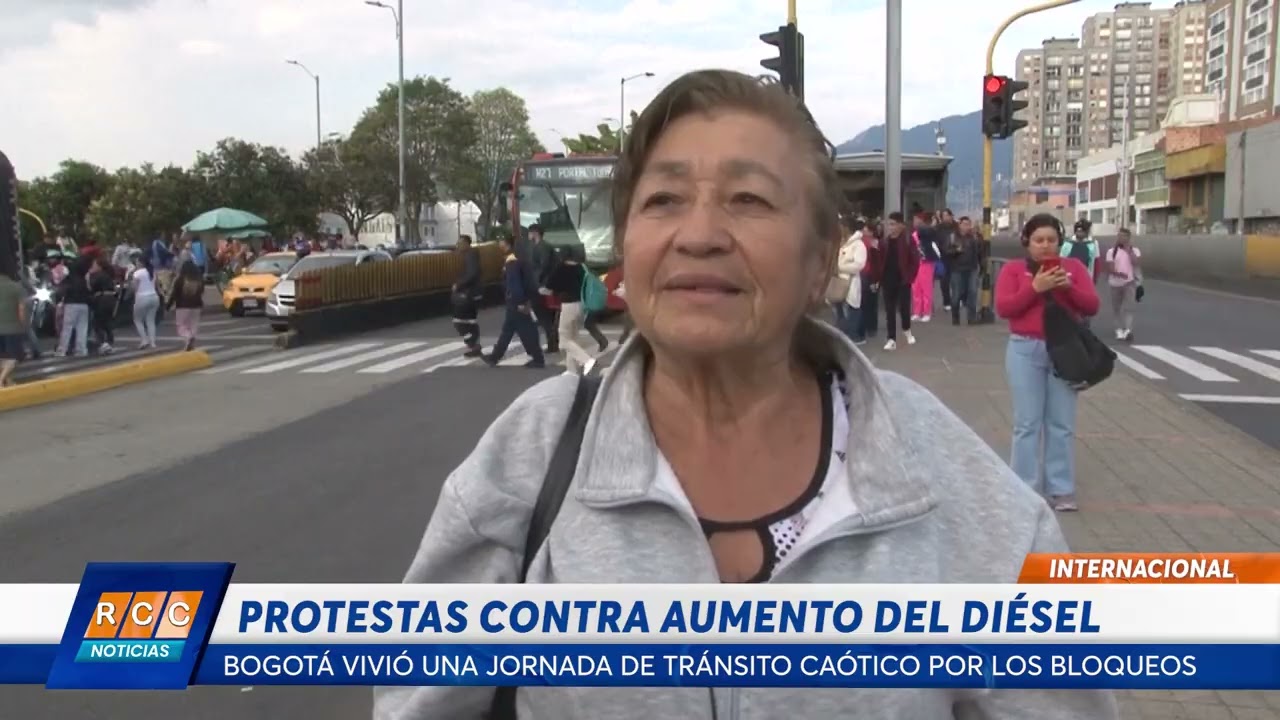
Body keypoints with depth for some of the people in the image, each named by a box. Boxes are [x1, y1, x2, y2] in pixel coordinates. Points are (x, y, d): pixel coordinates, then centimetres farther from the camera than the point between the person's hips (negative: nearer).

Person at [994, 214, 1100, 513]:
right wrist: (1035, 288, -19)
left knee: (1062, 424, 5)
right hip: (1025, 351, -2)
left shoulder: (1074, 266, 7)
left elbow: (1092, 307, 2)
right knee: (1027, 423, 1)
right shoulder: (1013, 269, 2)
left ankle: (1061, 490, 11)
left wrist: (1069, 287, -15)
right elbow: (1003, 308, -9)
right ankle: (1024, 489, 7)